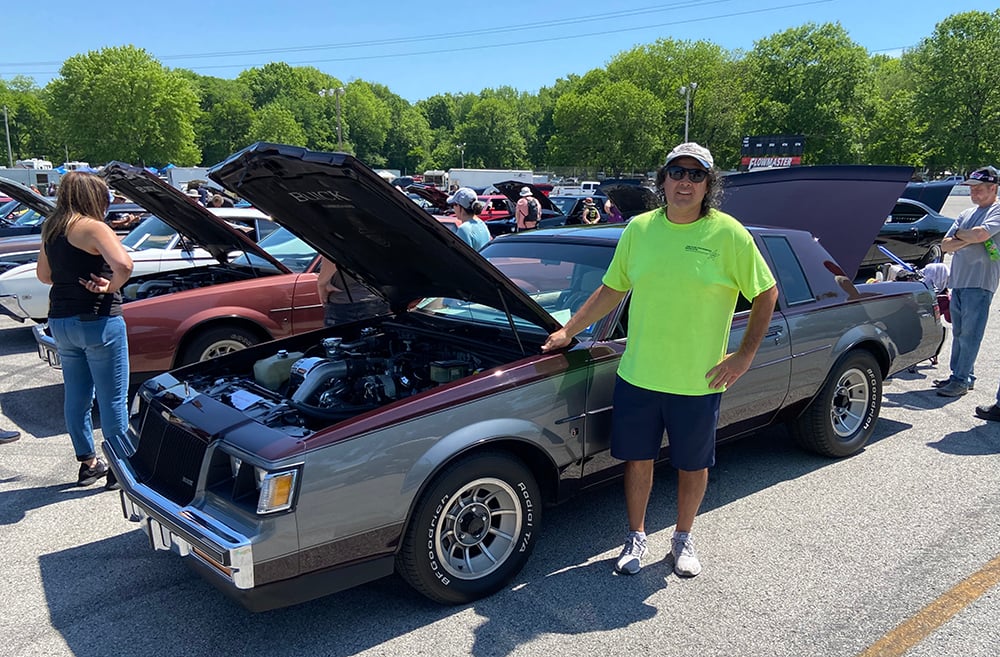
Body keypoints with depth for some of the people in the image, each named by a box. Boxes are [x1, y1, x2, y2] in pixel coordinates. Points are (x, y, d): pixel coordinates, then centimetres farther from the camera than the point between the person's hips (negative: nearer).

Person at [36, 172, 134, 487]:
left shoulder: (51, 229, 10)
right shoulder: (93, 228, -14)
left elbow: (43, 274, 22)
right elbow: (124, 265, -30)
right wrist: (112, 287, -13)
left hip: (60, 322, 8)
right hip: (98, 322, -8)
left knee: (76, 396, 16)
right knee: (112, 399, 3)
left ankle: (88, 463, 28)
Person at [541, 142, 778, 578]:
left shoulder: (728, 235, -7)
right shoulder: (640, 229, 2)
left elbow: (766, 294, 0)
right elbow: (612, 290, 11)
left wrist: (744, 355, -5)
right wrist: (568, 331, 8)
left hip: (698, 382, -2)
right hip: (637, 375, 2)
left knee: (692, 464, 15)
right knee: (637, 459, 13)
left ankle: (683, 539, 37)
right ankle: (636, 537, 34)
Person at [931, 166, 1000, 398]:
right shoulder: (965, 214, 19)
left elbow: (980, 233, -21)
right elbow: (945, 245, 12)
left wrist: (959, 234, -1)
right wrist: (967, 240, -6)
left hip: (980, 284, -7)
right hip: (958, 281, 7)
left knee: (970, 334, -6)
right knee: (958, 333, 10)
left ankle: (961, 380, -3)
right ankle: (959, 376, 18)